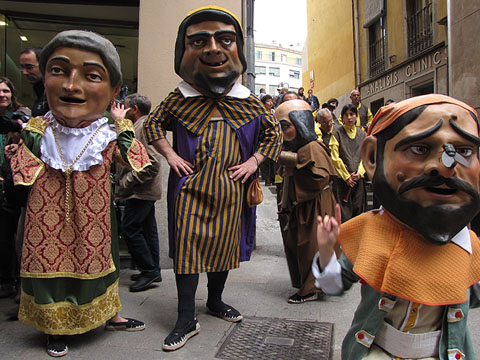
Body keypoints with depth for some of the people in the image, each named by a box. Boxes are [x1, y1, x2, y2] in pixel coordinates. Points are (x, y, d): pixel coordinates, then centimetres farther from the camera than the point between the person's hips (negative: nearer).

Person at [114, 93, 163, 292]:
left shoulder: (143, 127, -15)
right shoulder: (139, 126, 19)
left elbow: (152, 163, -24)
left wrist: (128, 181, -19)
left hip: (141, 191, -10)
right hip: (144, 190, 10)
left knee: (129, 228, -7)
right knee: (147, 229, 13)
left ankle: (149, 270, 2)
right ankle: (153, 270, 22)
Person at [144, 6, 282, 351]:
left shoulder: (250, 102, 1)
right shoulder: (179, 99, -2)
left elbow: (274, 133, 12)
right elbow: (153, 124, 14)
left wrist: (254, 160, -1)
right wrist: (170, 155, 1)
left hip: (230, 192, 2)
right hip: (190, 190, -1)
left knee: (225, 245, 13)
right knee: (187, 247, 0)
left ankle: (215, 300, 37)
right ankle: (187, 319, 14)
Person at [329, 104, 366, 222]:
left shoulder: (362, 134, 13)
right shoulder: (337, 133, 0)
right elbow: (335, 157, -5)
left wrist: (359, 172, -7)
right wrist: (347, 176, -10)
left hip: (359, 179, 4)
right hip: (342, 178, -4)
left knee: (358, 209, 7)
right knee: (344, 213, -6)